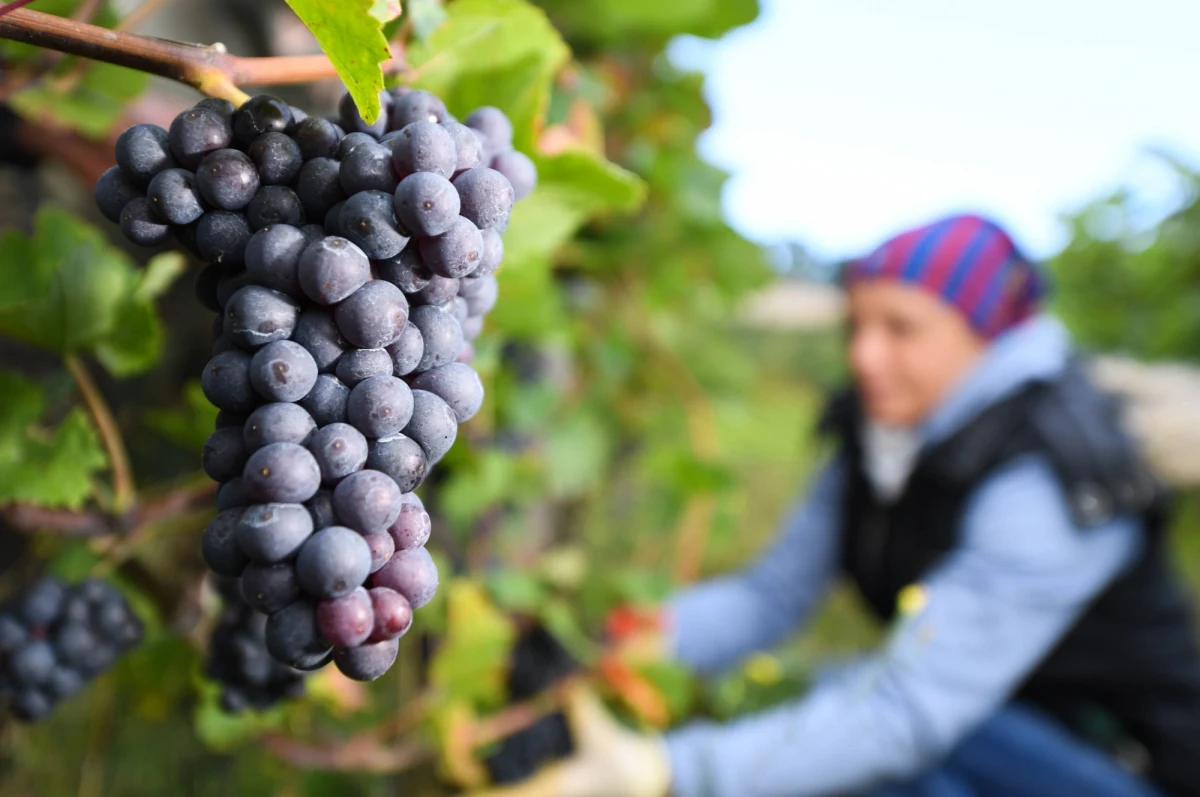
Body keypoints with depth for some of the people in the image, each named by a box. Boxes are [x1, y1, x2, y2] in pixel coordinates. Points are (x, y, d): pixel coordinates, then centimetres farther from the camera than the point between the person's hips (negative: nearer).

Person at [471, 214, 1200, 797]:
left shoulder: (1044, 480, -28)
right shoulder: (877, 436, -3)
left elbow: (907, 712, -35)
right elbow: (774, 591, -2)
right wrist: (659, 635, -22)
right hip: (999, 727, 7)